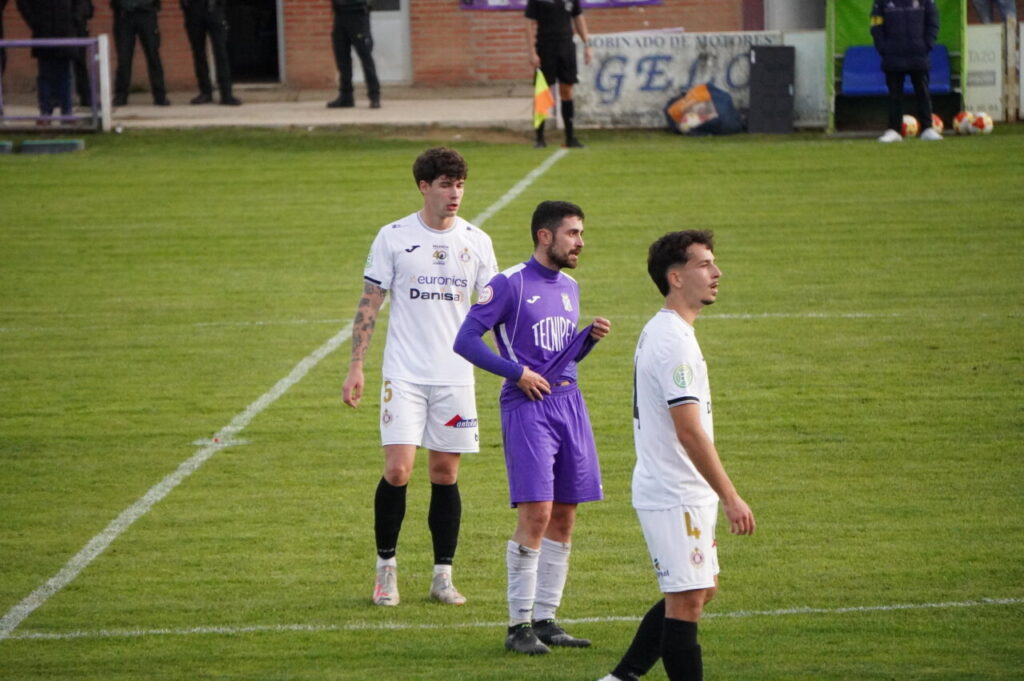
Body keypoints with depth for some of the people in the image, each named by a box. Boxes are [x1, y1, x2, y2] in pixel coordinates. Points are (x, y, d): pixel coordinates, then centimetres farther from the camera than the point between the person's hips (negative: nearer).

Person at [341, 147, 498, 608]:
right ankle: (386, 566, 7)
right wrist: (355, 368, -3)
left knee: (445, 475, 4)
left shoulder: (476, 241, 5)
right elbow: (370, 305, 2)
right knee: (397, 471, -10)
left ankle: (443, 575, 12)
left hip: (456, 376, 2)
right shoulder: (393, 238, -2)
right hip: (404, 375, -2)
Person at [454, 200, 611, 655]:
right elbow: (465, 340, -9)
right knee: (536, 513, -13)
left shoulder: (569, 288, 16)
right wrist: (518, 372, -14)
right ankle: (519, 626, -6)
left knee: (564, 516, 6)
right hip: (527, 407, -7)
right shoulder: (510, 284, -7)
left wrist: (589, 336, 4)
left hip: (569, 402, 7)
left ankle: (545, 620, 13)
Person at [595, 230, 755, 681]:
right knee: (686, 601, -7)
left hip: (669, 489, 10)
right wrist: (730, 498, -22)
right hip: (675, 497, -10)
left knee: (701, 590, 18)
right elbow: (689, 431, -24)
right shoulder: (675, 341, -19)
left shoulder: (657, 332, 14)